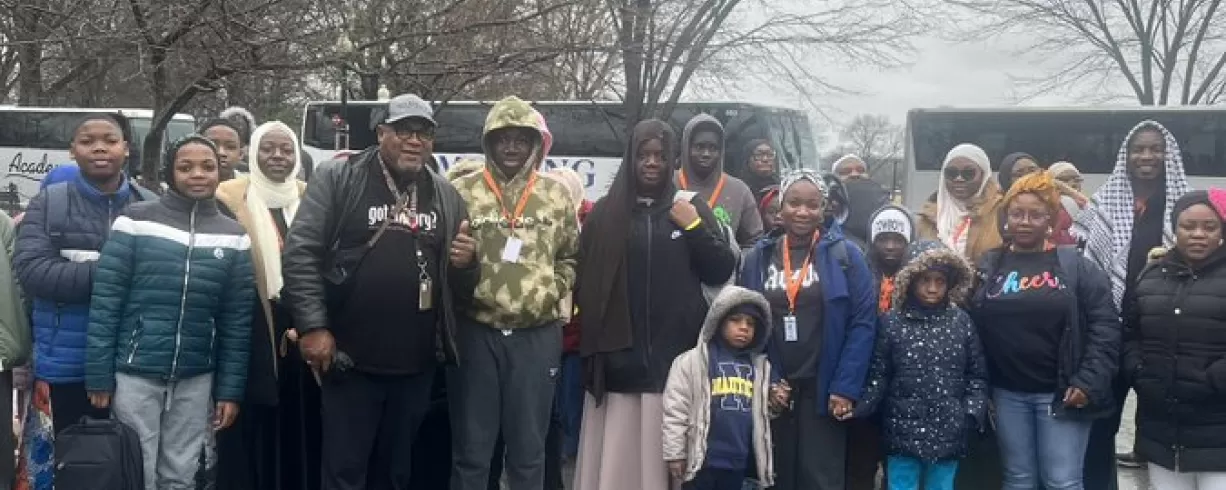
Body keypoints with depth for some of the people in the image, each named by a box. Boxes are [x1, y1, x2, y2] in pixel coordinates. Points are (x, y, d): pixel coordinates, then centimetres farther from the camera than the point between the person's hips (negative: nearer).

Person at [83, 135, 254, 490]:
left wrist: (230, 390, 2)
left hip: (196, 380, 3)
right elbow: (104, 303, -5)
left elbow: (237, 321, 5)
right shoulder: (136, 221, -4)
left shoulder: (233, 237, 4)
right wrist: (98, 377, -7)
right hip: (135, 373, -2)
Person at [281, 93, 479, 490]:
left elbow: (464, 286, 17)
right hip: (349, 359, -4)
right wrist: (312, 326, -15)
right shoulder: (336, 179, -2)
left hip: (417, 364, 4)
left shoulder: (446, 196, 11)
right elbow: (300, 254, -8)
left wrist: (466, 264, -6)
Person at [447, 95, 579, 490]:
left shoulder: (556, 196, 9)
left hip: (537, 335, 2)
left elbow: (571, 255, 17)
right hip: (475, 332, -1)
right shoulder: (462, 192, 3)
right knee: (471, 450, 7)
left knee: (528, 449, 11)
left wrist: (555, 290, 2)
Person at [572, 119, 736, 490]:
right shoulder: (606, 212, 8)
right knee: (614, 456, -2)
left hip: (674, 355, 0)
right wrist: (590, 339, -4)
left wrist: (695, 227, -6)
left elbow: (722, 271, 5)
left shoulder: (691, 208, 9)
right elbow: (584, 281, 5)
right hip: (619, 358, 0)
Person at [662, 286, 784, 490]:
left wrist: (773, 403, -1)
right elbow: (675, 410, -8)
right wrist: (675, 453, -10)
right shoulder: (692, 361, -6)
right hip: (702, 459, -5)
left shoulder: (759, 365, 10)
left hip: (739, 460, 5)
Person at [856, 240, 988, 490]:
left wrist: (973, 413, -5)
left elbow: (977, 375, 8)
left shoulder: (961, 322, 4)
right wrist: (859, 406, -16)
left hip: (948, 433, 2)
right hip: (903, 432, -2)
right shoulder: (892, 322, -2)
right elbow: (878, 375, -2)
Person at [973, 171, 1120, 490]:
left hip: (1061, 392, -2)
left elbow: (1105, 327, -5)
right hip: (1007, 393, 3)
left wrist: (1089, 382, -13)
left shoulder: (1076, 266, -1)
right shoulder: (988, 266, 6)